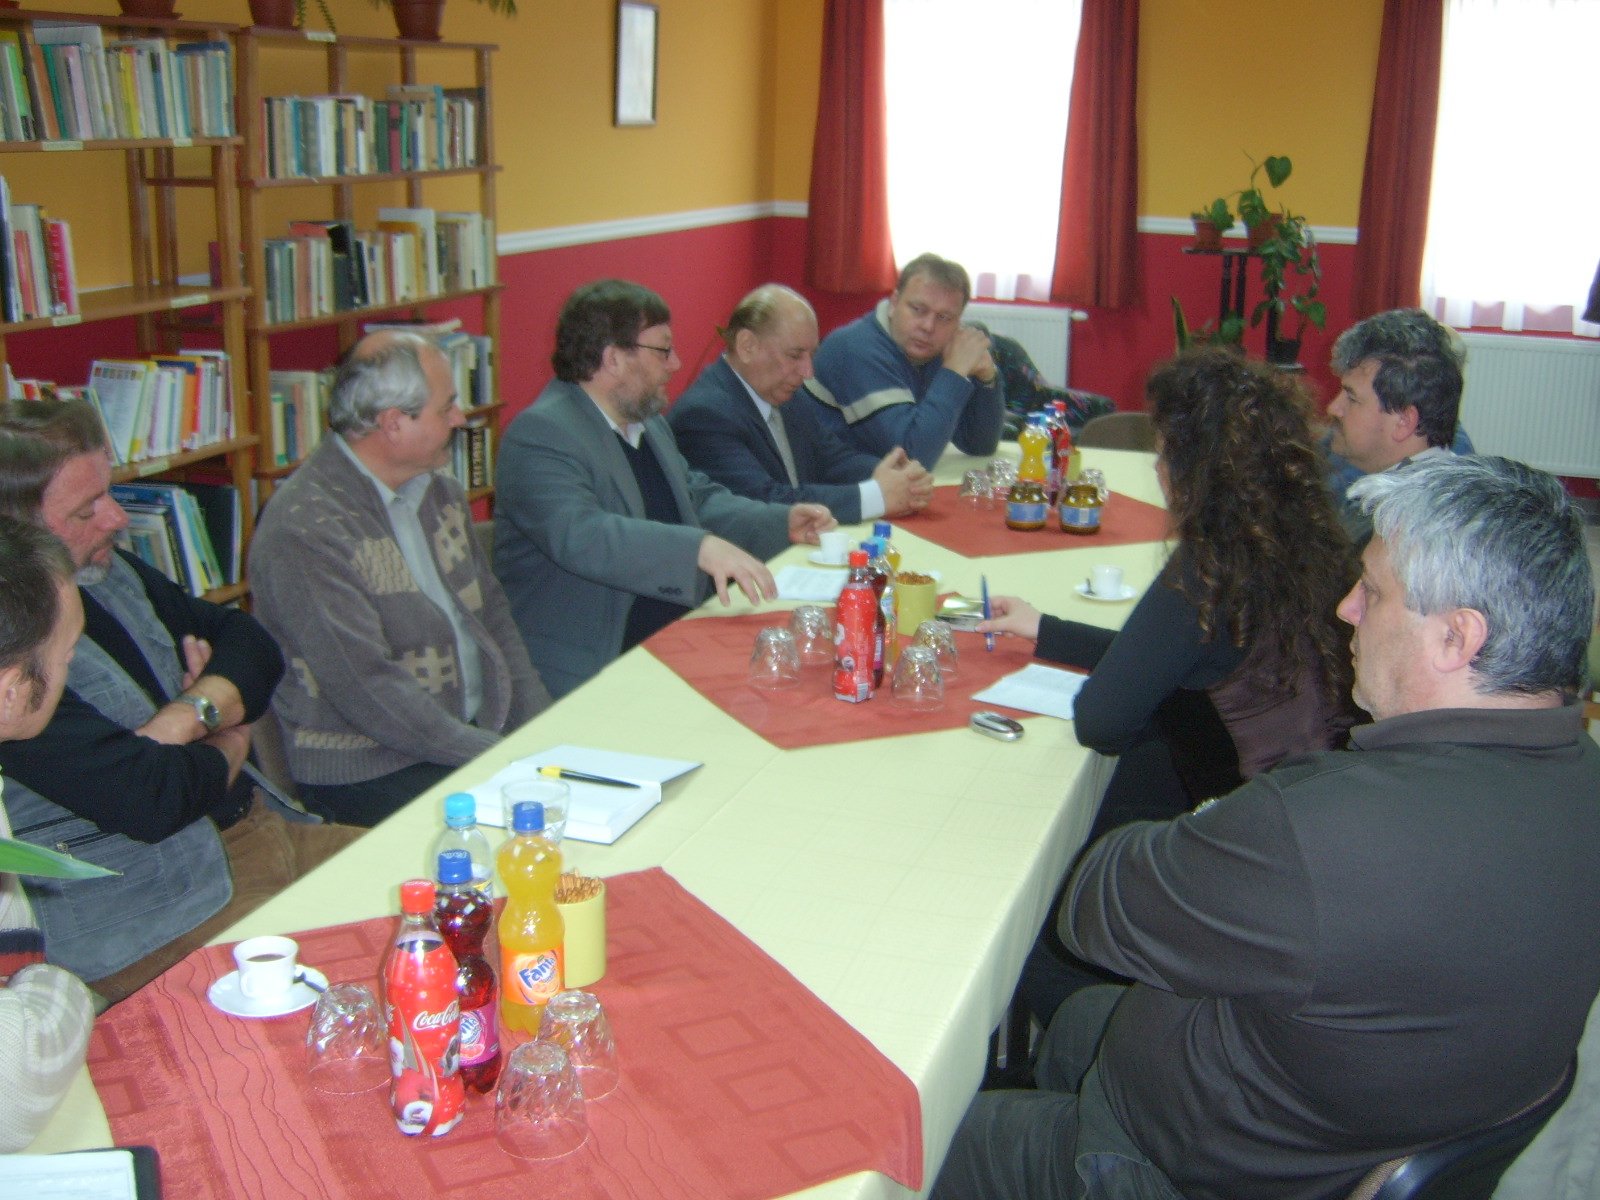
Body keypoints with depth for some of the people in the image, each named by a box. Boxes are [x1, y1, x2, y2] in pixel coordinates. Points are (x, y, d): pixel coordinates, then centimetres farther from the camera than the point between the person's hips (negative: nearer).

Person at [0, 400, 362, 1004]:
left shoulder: (107, 569, 7)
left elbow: (250, 642, 10)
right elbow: (148, 799, -25)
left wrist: (195, 712, -12)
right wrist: (230, 745, -3)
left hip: (254, 829, 9)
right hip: (151, 926, -9)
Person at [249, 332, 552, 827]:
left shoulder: (439, 490, 11)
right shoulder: (306, 530, -17)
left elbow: (491, 612, 16)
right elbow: (365, 687, -21)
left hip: (482, 728, 8)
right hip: (368, 767, -8)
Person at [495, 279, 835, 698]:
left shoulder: (649, 422, 16)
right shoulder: (539, 435, -14)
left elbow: (699, 498, 25)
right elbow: (578, 535, -29)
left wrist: (783, 522, 8)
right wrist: (700, 549, -40)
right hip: (587, 675, -9)